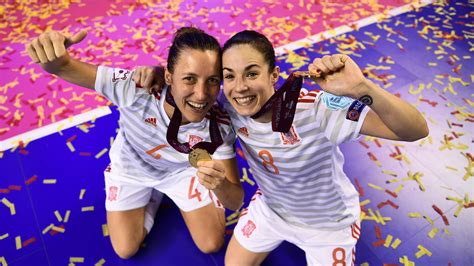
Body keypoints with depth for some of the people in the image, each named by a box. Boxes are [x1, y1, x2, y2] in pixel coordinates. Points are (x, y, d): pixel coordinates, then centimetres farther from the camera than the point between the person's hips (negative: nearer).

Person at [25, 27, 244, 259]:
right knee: (126, 250, 11)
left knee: (211, 245, 8)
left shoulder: (219, 125, -35)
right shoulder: (137, 87, -41)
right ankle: (153, 196, 34)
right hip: (130, 169, 0)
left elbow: (236, 202, -29)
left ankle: (169, 195, 30)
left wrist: (221, 185, -54)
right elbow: (63, 68, -36)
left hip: (181, 170, 1)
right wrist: (52, 57, -61)